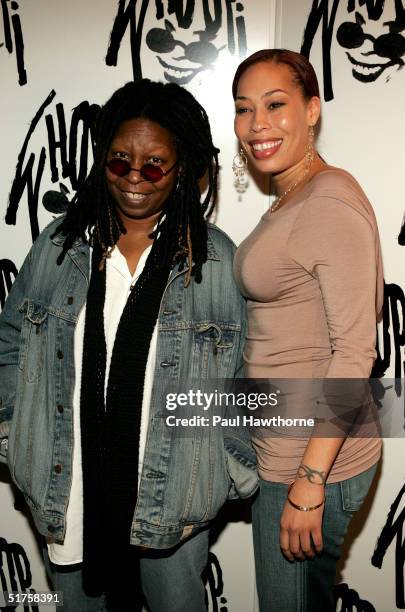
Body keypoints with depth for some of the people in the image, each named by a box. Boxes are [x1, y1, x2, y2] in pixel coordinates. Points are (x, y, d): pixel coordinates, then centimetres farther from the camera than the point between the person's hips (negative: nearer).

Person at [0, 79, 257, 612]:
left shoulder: (215, 257, -8)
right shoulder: (60, 244, -2)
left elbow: (245, 374, -2)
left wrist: (239, 468, -3)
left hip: (172, 497, -2)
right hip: (69, 492, 2)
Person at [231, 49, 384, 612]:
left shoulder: (331, 200, -19)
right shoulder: (287, 203, 10)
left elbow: (355, 351, -22)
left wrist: (309, 480, -21)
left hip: (318, 457, -9)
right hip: (279, 454, 9)